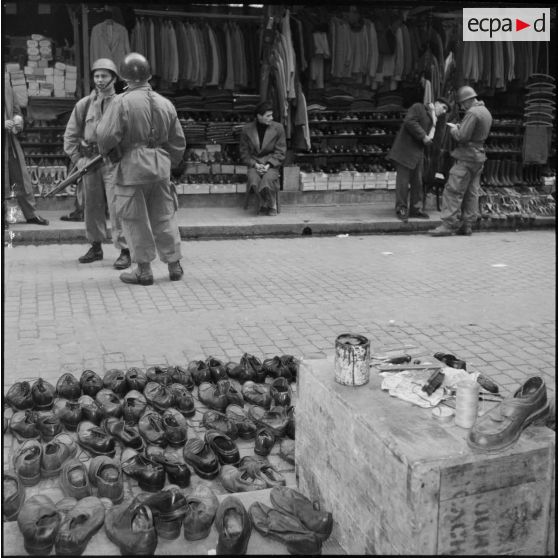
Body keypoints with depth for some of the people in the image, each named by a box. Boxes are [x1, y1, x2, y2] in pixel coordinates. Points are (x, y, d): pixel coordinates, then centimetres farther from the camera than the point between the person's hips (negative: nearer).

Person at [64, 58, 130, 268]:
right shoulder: (83, 104, 8)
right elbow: (70, 135, 10)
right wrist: (78, 160, 1)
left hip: (113, 161, -4)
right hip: (89, 161, 4)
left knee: (116, 207, -9)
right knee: (92, 206, 9)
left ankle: (125, 251, -5)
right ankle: (95, 247, 22)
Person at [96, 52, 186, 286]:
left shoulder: (121, 102, -9)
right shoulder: (165, 103, 8)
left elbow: (106, 136, -15)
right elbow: (178, 141, 13)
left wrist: (107, 151, 6)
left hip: (132, 167, -5)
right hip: (161, 167, 5)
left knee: (136, 220, 4)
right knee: (164, 217, 13)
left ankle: (144, 270, 9)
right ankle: (174, 265, 20)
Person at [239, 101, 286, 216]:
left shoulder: (278, 128, 1)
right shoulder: (246, 130, 3)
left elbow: (280, 152, 1)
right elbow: (244, 154, 6)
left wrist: (268, 165, -14)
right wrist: (255, 165, -11)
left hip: (271, 164, -1)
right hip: (254, 164, 1)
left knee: (268, 179, -34)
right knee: (254, 180, -33)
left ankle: (271, 204, -5)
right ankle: (265, 204, -6)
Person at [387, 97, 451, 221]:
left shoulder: (433, 120, 22)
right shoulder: (418, 107, 0)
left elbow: (430, 139, 8)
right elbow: (409, 122, -17)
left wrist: (434, 120, 4)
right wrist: (423, 136, -16)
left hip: (418, 154, 8)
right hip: (406, 150, -8)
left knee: (417, 182, 6)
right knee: (403, 179, -5)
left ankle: (415, 209, 11)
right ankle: (401, 209, -1)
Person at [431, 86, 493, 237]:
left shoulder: (472, 113, -16)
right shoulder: (486, 112, 15)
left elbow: (462, 136, -21)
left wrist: (453, 128, -2)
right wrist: (459, 127, 12)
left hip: (466, 157, -10)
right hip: (478, 157, 10)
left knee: (453, 191, -7)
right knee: (471, 193, 10)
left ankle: (449, 224, -8)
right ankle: (467, 225, 13)